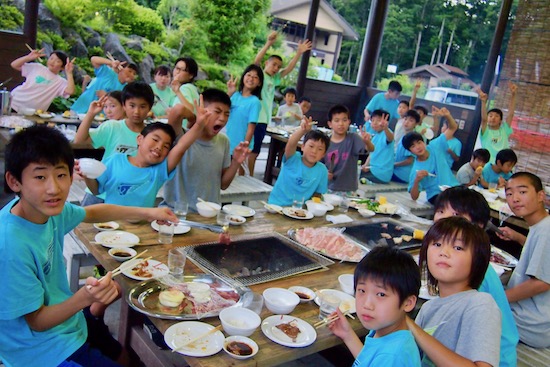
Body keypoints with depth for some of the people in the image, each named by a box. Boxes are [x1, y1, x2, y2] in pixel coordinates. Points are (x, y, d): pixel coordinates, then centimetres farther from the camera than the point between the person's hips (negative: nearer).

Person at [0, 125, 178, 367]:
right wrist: (84, 298, -40)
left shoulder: (48, 208, -12)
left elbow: (91, 213, 10)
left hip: (67, 321, 8)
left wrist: (147, 213, 5)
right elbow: (37, 322, -23)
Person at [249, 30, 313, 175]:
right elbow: (256, 61, -21)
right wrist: (268, 43, -33)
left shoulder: (274, 79, 15)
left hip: (263, 120, 7)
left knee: (254, 152, 14)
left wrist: (299, 53, -1)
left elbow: (288, 69, 10)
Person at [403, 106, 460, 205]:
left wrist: (447, 116, -20)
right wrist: (417, 181, -27)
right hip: (436, 195, -4)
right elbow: (414, 197, -8)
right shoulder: (416, 170, -8)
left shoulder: (435, 146, -1)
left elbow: (453, 128, 2)